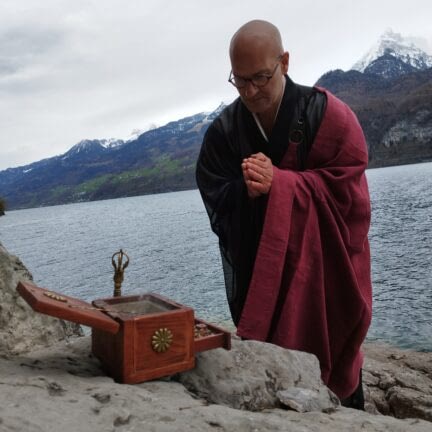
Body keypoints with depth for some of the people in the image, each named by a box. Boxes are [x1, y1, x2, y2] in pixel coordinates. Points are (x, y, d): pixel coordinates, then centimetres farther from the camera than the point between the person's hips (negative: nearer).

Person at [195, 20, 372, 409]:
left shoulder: (328, 115, -11)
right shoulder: (223, 130, -3)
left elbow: (346, 189, -13)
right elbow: (216, 202, -3)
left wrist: (278, 183, -24)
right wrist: (246, 190, -25)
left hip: (323, 266, -2)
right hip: (256, 271, 3)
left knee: (327, 350, 7)